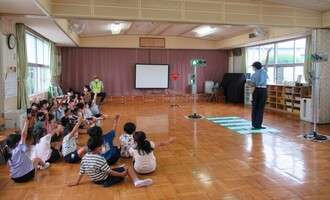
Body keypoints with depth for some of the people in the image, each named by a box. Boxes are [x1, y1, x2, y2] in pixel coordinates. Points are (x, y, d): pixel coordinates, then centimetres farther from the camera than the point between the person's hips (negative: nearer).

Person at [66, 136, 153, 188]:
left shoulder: (85, 157, -7)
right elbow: (109, 172, -22)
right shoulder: (100, 159, -29)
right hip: (105, 180, -8)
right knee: (127, 168, -1)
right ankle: (137, 181, -11)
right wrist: (121, 174, -11)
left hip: (95, 180, 8)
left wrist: (76, 182, 15)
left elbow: (81, 171, 2)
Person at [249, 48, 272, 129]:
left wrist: (252, 96, 1)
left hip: (257, 91, -1)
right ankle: (258, 124, 1)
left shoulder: (254, 75, -3)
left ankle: (254, 123, 14)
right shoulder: (264, 71, 2)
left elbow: (253, 87, -4)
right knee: (261, 108, 3)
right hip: (263, 91, 1)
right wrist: (268, 53, 17)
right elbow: (266, 62, 12)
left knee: (255, 108, 10)